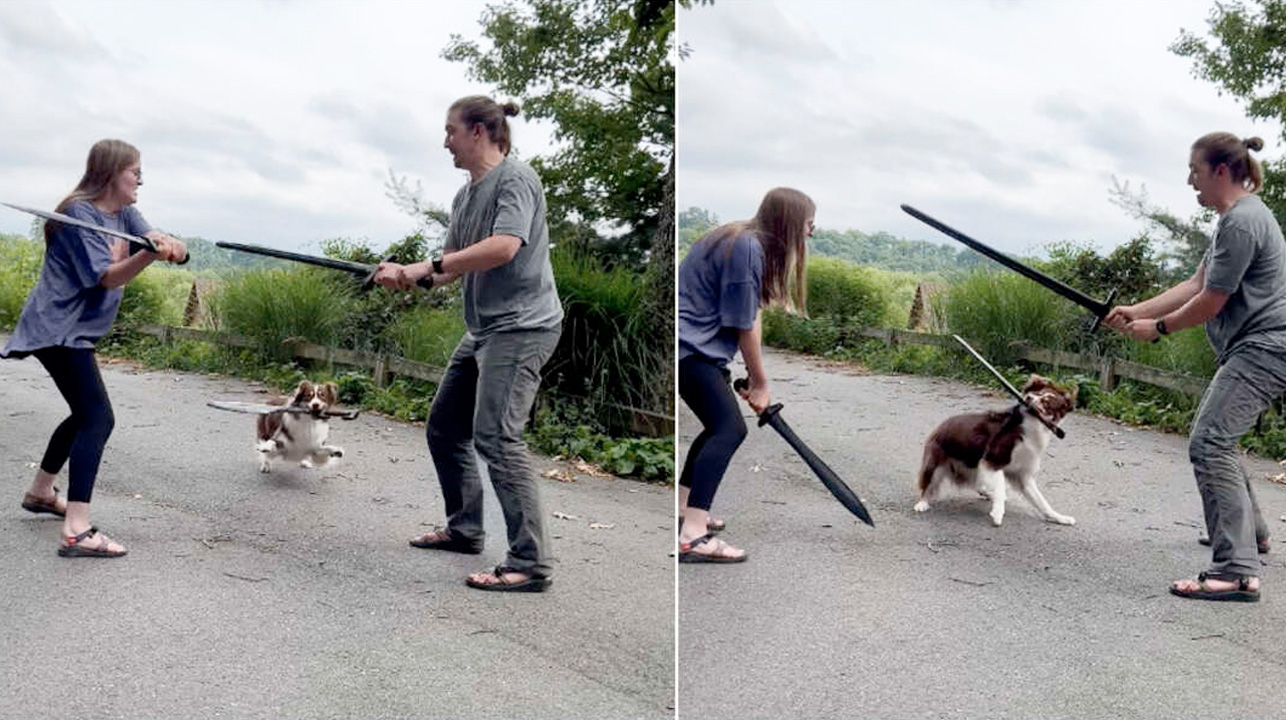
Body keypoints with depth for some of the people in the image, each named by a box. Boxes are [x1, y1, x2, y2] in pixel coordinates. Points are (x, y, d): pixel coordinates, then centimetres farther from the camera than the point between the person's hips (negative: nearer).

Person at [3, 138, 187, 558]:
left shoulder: (124, 213, 9)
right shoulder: (79, 213, -17)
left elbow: (159, 238, -9)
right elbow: (108, 277, -24)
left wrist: (171, 246, -33)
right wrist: (150, 255, -42)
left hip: (75, 329, 10)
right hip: (57, 329, -10)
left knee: (85, 414, 23)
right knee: (98, 418, -19)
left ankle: (40, 492, 43)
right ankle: (76, 532, -25)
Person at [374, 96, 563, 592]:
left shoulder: (515, 179, -11)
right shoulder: (464, 196, 15)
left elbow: (503, 248, -25)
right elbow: (453, 267, 13)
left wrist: (427, 267, -21)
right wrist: (404, 276, -5)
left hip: (521, 327, -10)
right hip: (483, 328, 10)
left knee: (494, 435, -18)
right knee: (444, 428, 16)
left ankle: (530, 564, -15)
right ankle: (464, 529, 32)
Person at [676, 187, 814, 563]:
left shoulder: (750, 243, 12)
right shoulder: (747, 247, -19)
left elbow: (750, 317, 9)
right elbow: (744, 325, -15)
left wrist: (754, 378, 6)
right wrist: (760, 382, -3)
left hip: (694, 345, 11)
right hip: (687, 346, -11)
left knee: (719, 425, 19)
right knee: (730, 428, -17)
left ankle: (684, 509, 31)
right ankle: (692, 537, -23)